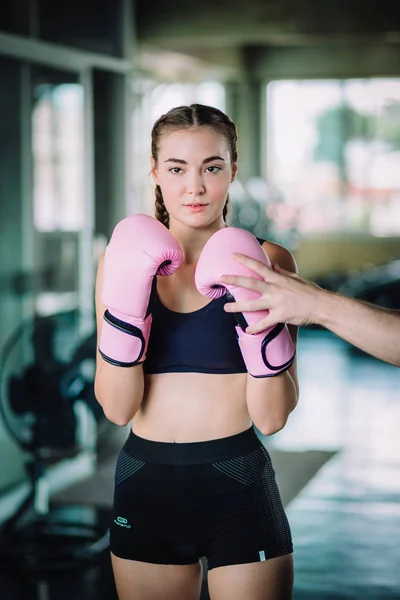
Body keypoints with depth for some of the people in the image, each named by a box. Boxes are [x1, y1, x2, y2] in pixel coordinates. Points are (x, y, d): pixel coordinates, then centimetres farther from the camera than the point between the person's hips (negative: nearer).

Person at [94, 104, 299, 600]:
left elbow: (272, 417, -8)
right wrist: (126, 296, -18)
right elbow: (117, 407, -7)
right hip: (145, 487, 2)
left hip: (239, 489, -2)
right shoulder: (125, 259, 1)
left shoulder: (267, 260, -4)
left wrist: (255, 307, -19)